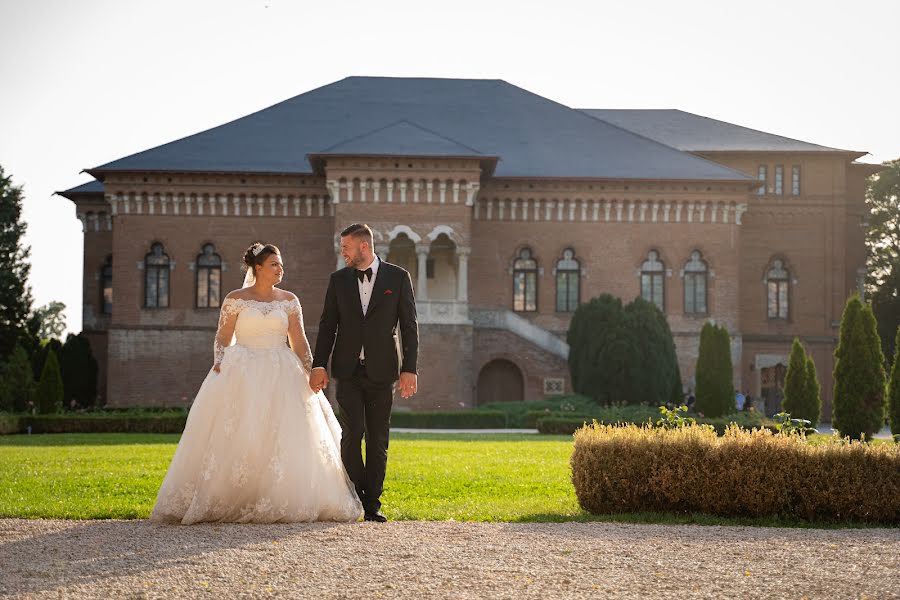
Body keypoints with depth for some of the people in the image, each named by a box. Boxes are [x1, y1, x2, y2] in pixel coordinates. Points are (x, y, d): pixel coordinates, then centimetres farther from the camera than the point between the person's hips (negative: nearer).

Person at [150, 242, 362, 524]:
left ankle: (280, 502, 0)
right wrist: (219, 363, -13)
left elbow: (299, 342, 8)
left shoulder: (289, 301, 10)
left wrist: (310, 372, -3)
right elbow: (223, 337, 4)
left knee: (283, 436, -5)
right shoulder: (235, 299, 3)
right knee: (235, 436, -9)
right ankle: (227, 500, -4)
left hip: (280, 375, 2)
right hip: (242, 373, -2)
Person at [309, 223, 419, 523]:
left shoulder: (398, 277, 1)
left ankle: (372, 504, 9)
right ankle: (353, 498, 2)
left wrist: (409, 369, -5)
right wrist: (318, 365, 0)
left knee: (378, 439, 2)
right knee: (352, 432, -10)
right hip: (348, 370, 1)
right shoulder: (339, 279, 8)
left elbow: (409, 326, 1)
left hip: (381, 369, -1)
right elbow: (328, 324, 9)